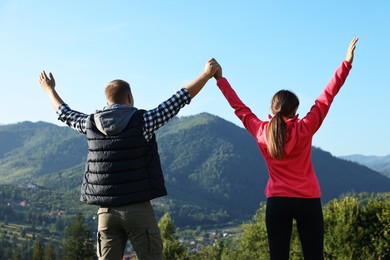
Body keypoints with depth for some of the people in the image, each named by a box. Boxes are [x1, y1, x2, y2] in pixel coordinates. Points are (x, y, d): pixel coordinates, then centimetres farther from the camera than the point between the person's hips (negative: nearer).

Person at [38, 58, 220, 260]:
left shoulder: (91, 124, 3)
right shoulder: (142, 121, -8)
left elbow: (65, 114, 23)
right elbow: (179, 99, -2)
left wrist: (49, 89, 41)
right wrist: (207, 74, 8)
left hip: (106, 211, 4)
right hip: (138, 209, -4)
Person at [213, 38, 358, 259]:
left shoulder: (261, 132, -1)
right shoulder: (304, 129, -8)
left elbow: (239, 107, 10)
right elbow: (326, 97, -8)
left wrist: (220, 79, 22)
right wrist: (347, 63, -6)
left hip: (277, 202, 3)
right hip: (308, 200, -2)